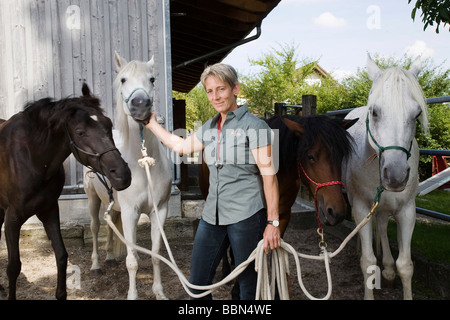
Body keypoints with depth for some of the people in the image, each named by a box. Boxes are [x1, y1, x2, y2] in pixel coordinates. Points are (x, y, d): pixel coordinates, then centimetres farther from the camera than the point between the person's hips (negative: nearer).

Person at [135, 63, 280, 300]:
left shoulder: (253, 126, -8)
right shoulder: (209, 127, 12)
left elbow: (269, 175, -11)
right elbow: (180, 146, 27)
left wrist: (273, 222, -14)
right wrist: (151, 124, 27)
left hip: (245, 216, -6)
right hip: (212, 215, 7)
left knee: (248, 283, 6)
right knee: (197, 282, 10)